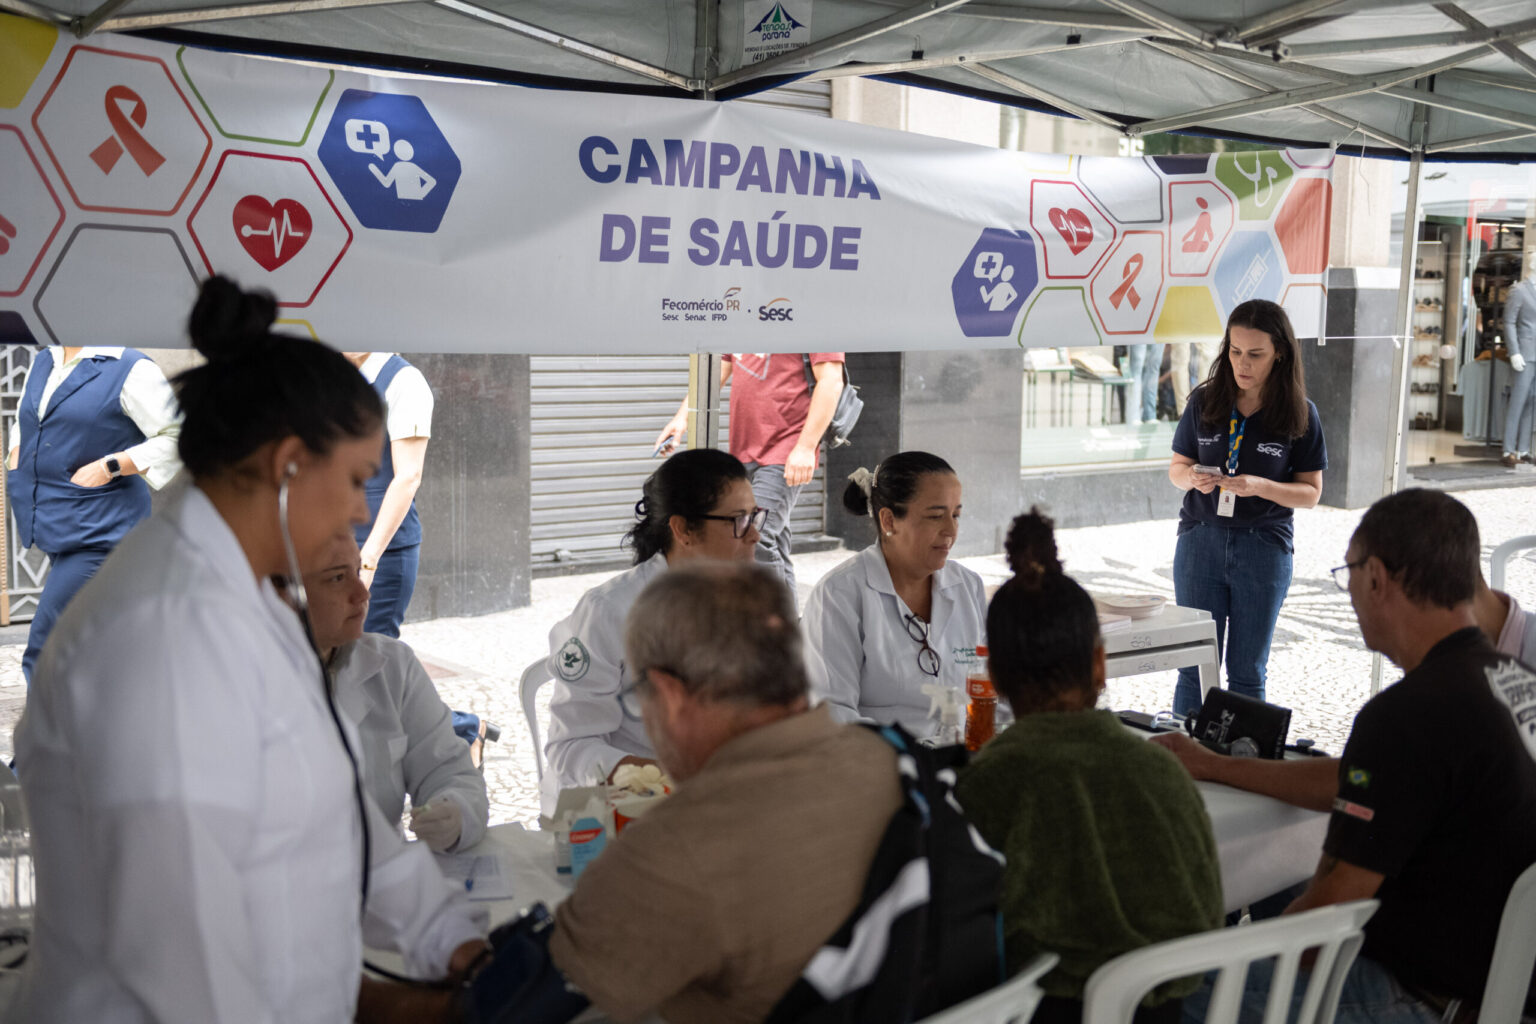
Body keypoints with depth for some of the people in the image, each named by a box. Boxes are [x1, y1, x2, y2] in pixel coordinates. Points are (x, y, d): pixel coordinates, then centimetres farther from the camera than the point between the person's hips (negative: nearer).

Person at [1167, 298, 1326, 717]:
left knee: (1247, 674, 9)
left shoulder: (1300, 414, -5)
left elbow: (1311, 492, -2)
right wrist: (1193, 477, -14)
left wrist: (1260, 486, -20)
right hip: (1200, 541, 1)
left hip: (1264, 547, -1)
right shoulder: (1204, 402, 0)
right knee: (1194, 667, 6)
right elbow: (1176, 466, 9)